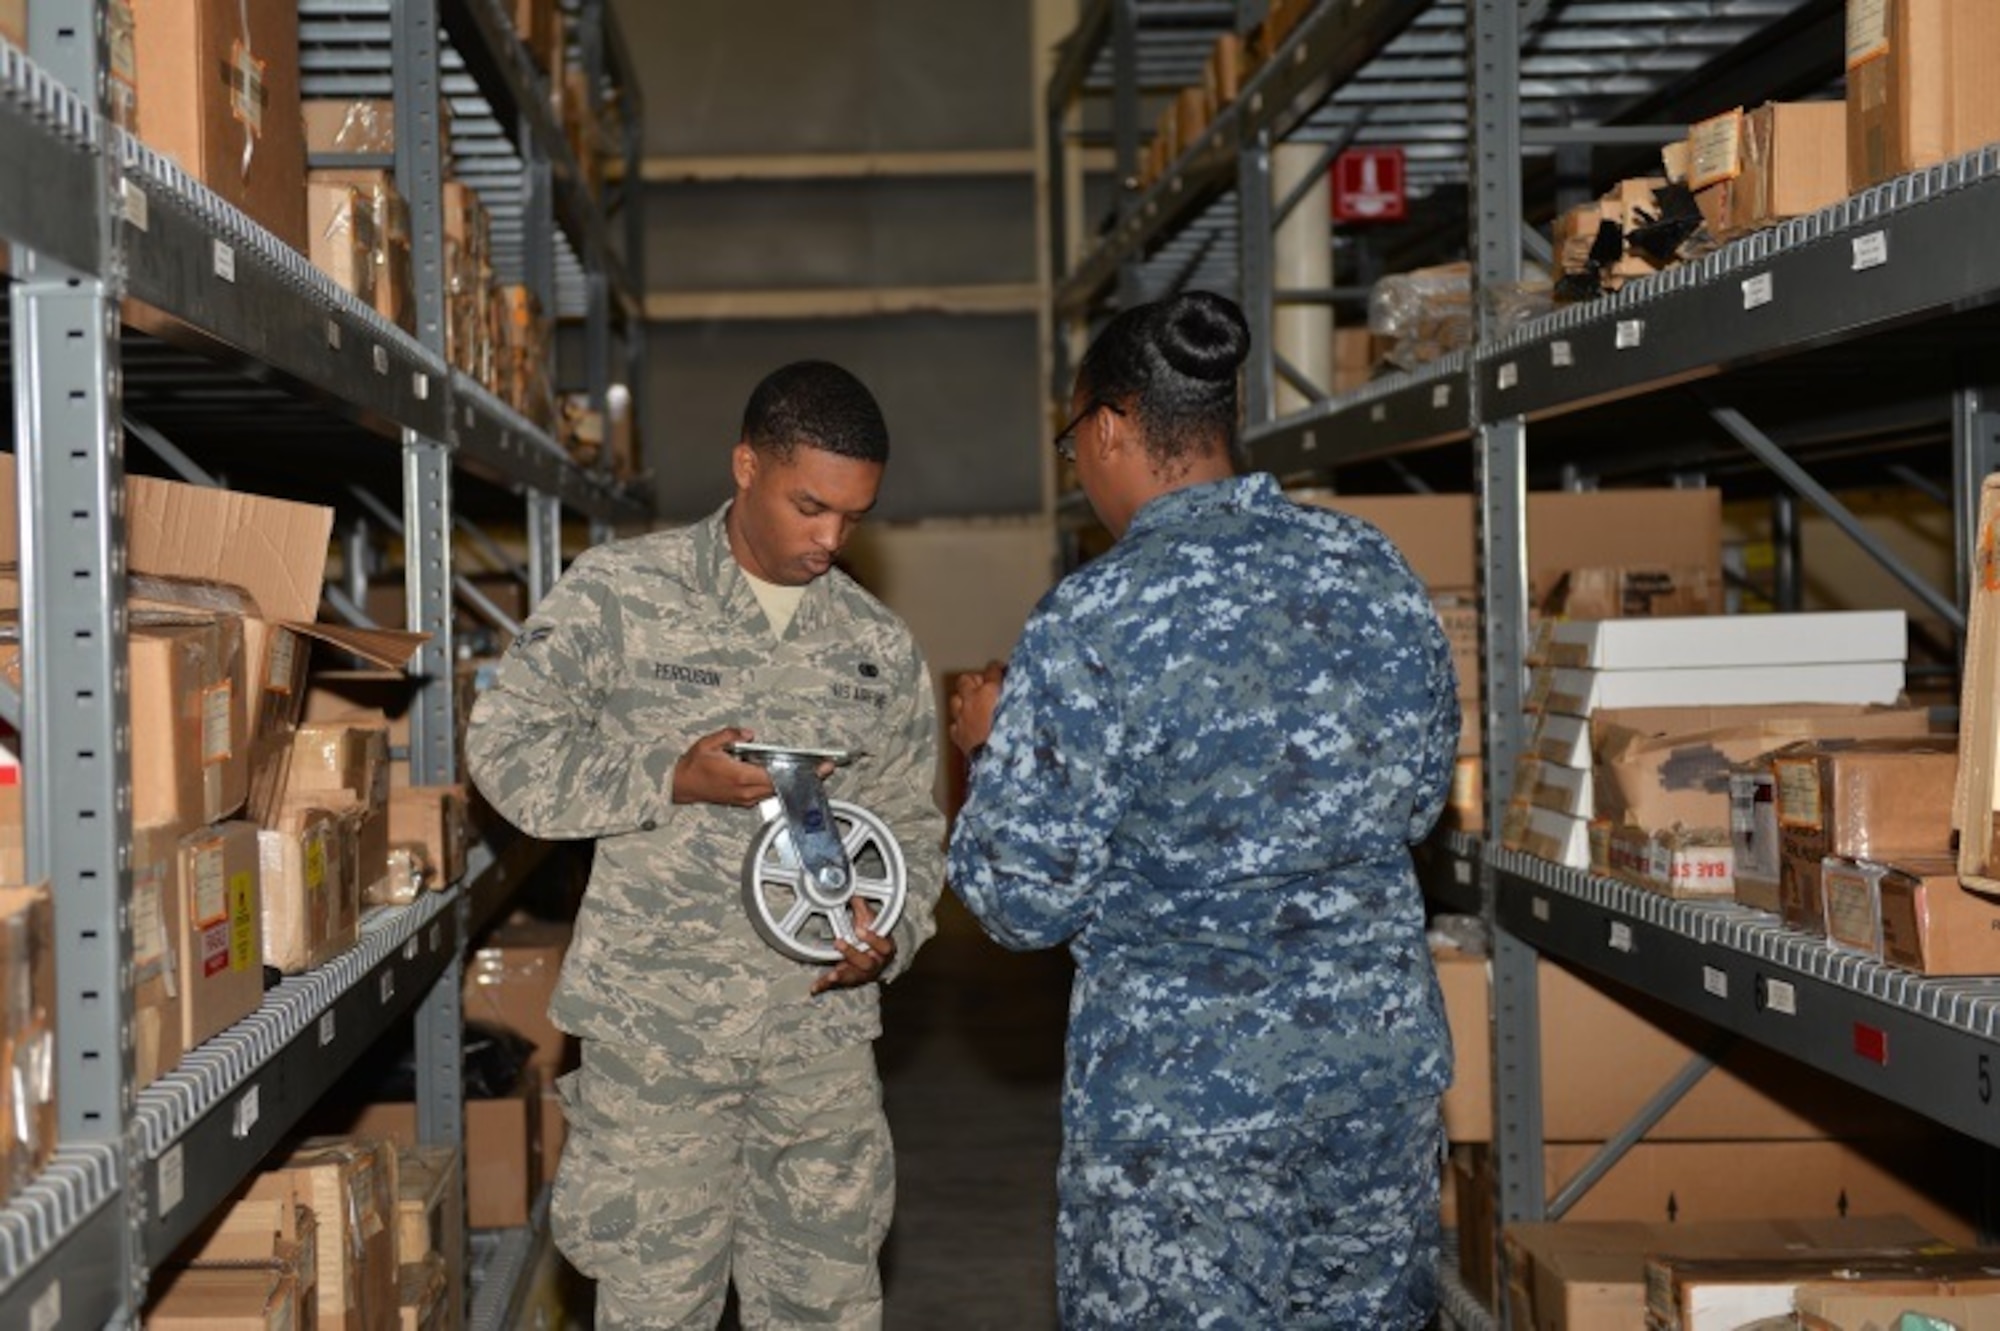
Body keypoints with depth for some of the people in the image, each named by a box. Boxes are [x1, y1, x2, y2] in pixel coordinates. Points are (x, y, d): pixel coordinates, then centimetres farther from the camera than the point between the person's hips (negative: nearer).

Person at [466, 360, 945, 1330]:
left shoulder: (880, 649, 8)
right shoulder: (619, 593, -3)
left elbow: (910, 826, 13)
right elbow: (506, 746, -4)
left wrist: (890, 935, -7)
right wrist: (673, 778, -16)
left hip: (822, 1030, 3)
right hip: (656, 1031, -3)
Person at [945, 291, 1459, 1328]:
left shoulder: (1097, 626, -18)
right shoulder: (1375, 569, 0)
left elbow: (1022, 899, -13)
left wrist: (995, 741, 4)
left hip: (1186, 1096, -5)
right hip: (1386, 1050, 6)